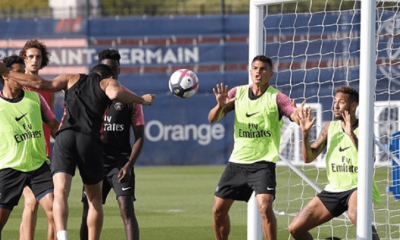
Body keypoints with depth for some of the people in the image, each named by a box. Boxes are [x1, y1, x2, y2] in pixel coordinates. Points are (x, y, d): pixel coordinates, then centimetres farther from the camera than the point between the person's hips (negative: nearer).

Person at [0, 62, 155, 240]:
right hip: (90, 139, -1)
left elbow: (40, 83, 12)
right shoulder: (108, 82, 18)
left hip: (65, 136, 1)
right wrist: (142, 100, 7)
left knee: (60, 192, -13)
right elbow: (115, 93, -6)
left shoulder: (72, 79, 23)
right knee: (94, 198, 15)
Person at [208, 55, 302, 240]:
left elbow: (297, 116, -20)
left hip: (263, 162, -5)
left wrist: (301, 118, -45)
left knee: (265, 207, -23)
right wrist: (220, 105, -21)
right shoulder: (237, 93, 5)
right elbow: (212, 118, 1)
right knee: (219, 210, 6)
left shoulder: (276, 98, -6)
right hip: (237, 162, 5)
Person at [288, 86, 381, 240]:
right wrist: (305, 133, -11)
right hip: (332, 189, 6)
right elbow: (308, 158, 5)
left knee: (355, 215, -41)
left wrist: (351, 135, -34)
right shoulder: (330, 127, 7)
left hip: (357, 187, -6)